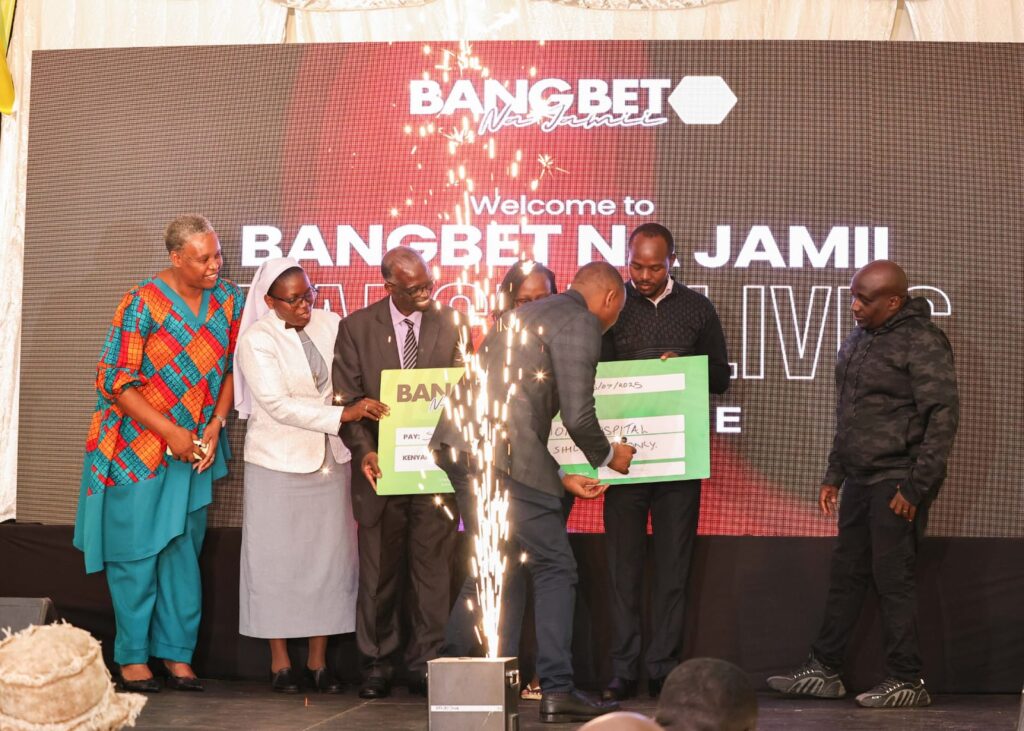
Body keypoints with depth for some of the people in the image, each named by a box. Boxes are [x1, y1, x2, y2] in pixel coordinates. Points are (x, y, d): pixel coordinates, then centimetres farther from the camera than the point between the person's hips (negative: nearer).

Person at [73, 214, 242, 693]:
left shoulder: (228, 299, 2)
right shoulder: (143, 303, -13)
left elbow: (232, 367, 9)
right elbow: (117, 382, -13)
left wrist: (215, 425, -5)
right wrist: (172, 433, -16)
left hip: (196, 448, 4)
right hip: (138, 445, -4)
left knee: (184, 550, 6)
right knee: (135, 550, -1)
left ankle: (178, 655, 13)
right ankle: (133, 659, 8)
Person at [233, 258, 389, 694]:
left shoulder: (329, 325, 3)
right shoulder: (256, 340, -10)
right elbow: (278, 404, -18)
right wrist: (343, 414, -25)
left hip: (330, 460, 4)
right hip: (279, 463, -4)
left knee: (329, 558, 5)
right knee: (278, 560, 3)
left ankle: (318, 663, 13)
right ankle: (280, 664, 13)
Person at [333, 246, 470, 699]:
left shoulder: (451, 325, 5)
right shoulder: (356, 327, 2)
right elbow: (347, 399, -1)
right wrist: (364, 451, -14)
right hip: (381, 467, 0)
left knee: (433, 569, 1)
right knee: (377, 572, 5)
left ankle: (425, 665, 9)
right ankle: (377, 666, 15)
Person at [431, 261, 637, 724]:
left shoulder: (526, 315, 27)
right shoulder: (580, 323, -2)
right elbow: (578, 416, -10)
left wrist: (560, 477, 32)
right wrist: (608, 456, 11)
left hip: (460, 443, 9)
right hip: (503, 453, -9)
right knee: (555, 568, 0)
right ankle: (557, 690, 0)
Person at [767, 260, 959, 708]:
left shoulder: (922, 342, -12)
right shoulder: (857, 342, 13)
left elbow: (943, 419, -16)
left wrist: (916, 488, -18)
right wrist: (834, 476, 18)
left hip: (897, 484, -8)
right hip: (860, 480, 8)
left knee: (892, 580, -5)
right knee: (846, 575, 11)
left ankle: (906, 683, 5)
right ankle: (823, 671, 19)